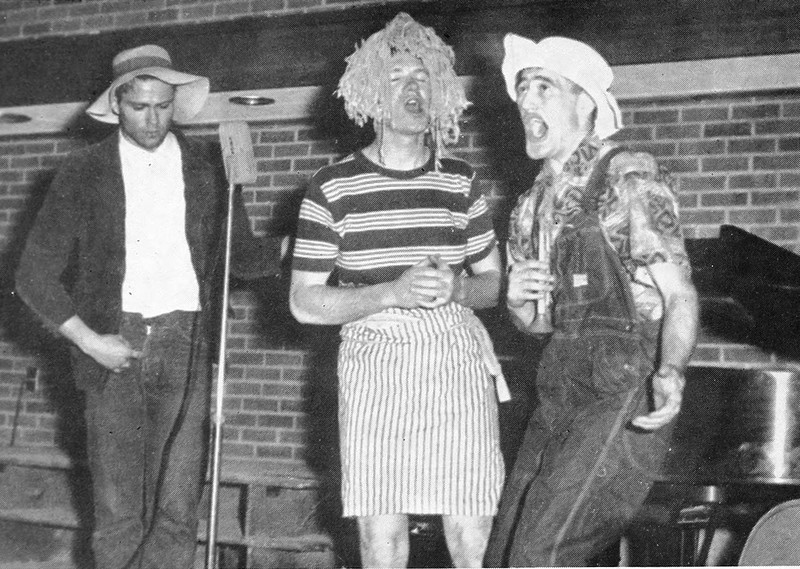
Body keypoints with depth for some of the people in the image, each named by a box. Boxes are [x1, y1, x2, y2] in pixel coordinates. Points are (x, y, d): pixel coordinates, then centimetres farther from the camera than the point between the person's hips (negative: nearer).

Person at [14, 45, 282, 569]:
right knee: (117, 515, 3)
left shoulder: (208, 169, 9)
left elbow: (244, 256, 15)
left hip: (187, 349, 0)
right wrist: (89, 342, -5)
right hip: (113, 350, 0)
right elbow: (35, 275, 6)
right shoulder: (83, 173, 5)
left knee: (178, 511, -5)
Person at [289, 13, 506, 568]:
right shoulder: (333, 187, 1)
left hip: (459, 362, 2)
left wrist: (455, 288, -7)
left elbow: (493, 282, 17)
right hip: (375, 367, -2)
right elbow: (304, 302, 0)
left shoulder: (460, 181, 10)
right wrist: (393, 293, -14)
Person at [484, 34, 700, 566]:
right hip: (559, 393, 8)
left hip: (624, 391, -8)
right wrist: (519, 303, -2)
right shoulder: (533, 206, 16)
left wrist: (670, 373, -31)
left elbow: (679, 294, -12)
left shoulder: (629, 177, -6)